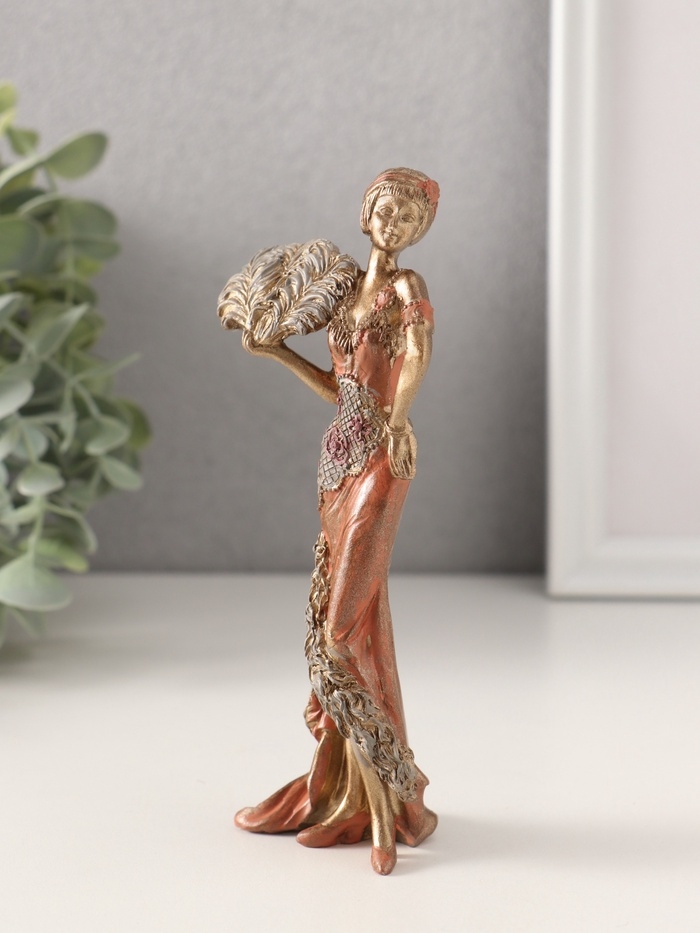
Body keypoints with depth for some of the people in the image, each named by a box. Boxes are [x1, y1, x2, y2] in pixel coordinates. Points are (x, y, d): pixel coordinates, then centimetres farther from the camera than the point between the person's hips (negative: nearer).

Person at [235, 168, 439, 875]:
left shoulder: (406, 285, -2)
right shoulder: (347, 292, 19)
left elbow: (420, 347, -24)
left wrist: (397, 420, -32)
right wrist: (277, 353, 23)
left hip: (379, 458, -8)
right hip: (340, 453, 8)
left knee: (348, 618, -11)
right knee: (335, 614, 8)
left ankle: (385, 795, -2)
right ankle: (346, 786, 18)